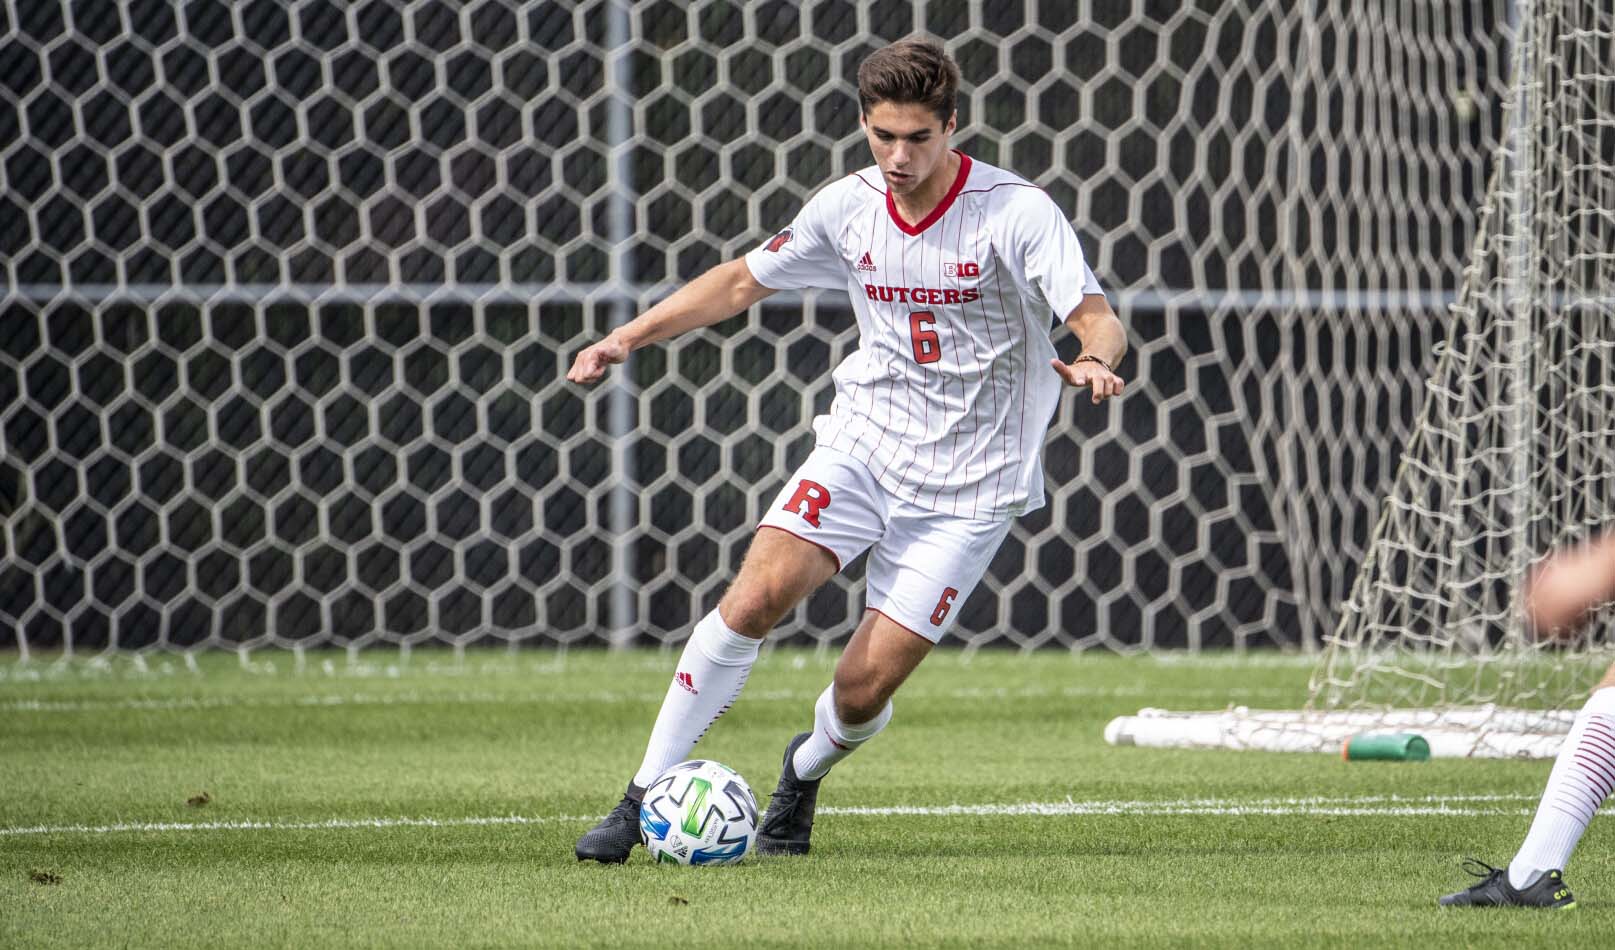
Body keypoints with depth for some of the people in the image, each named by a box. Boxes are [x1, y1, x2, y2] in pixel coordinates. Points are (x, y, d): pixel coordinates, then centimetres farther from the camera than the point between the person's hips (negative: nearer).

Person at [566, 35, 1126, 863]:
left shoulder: (1018, 213, -14)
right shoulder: (847, 207, -1)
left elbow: (1097, 319, -18)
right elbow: (743, 281, 13)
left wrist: (1094, 363, -42)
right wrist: (628, 337, 6)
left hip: (967, 483, -3)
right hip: (862, 444, 3)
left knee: (863, 691, -7)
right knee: (755, 595, -20)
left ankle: (805, 772, 30)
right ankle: (645, 797, -10)